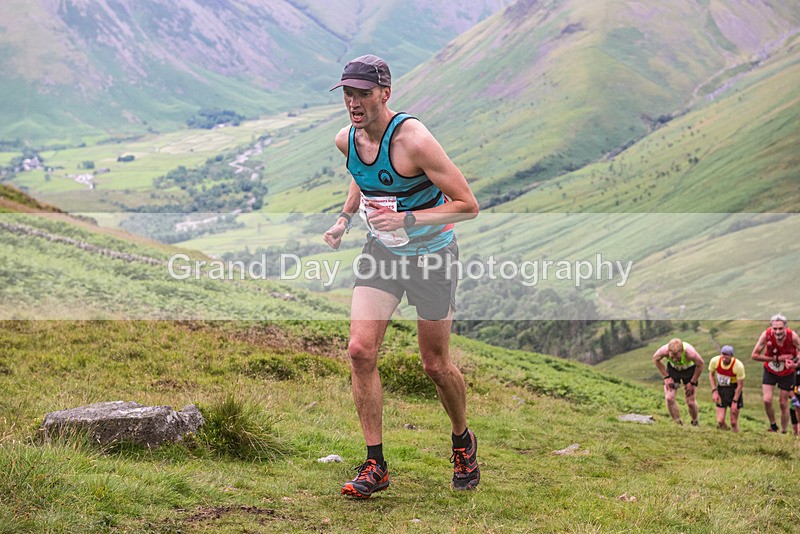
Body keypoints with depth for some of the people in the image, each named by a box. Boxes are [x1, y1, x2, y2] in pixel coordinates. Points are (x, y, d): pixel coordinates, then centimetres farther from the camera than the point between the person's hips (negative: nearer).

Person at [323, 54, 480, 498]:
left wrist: (405, 219, -32)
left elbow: (467, 205, -24)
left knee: (435, 366, 5)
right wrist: (345, 217, 7)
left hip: (431, 255, -5)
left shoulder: (414, 140, -26)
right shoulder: (347, 140, -5)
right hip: (380, 252, 5)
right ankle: (375, 465, -2)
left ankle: (463, 441, 34)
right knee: (361, 350, -11)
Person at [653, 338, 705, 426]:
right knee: (669, 398, -13)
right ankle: (678, 423, 6)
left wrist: (692, 383, -13)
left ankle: (695, 423, 25)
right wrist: (666, 377, -11)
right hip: (672, 369, 2)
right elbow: (655, 359, -11)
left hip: (689, 370, -2)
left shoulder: (690, 352, -41)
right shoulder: (664, 350, -36)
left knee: (690, 402, -3)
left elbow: (700, 364, -19)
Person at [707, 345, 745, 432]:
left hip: (734, 389, -2)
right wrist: (714, 391, -5)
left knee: (734, 423, 0)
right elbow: (711, 374, 3)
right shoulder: (714, 361, -17)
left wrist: (735, 401, -12)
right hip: (721, 388, 2)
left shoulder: (738, 366, -25)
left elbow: (740, 385, -13)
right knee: (720, 421, -4)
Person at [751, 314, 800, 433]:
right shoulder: (766, 335, -25)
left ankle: (784, 432, 21)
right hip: (770, 372, 1)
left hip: (787, 373, 0)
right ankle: (773, 425, 14)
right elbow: (755, 355, -19)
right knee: (767, 400, -11)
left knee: (783, 404, 4)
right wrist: (776, 358, -27)